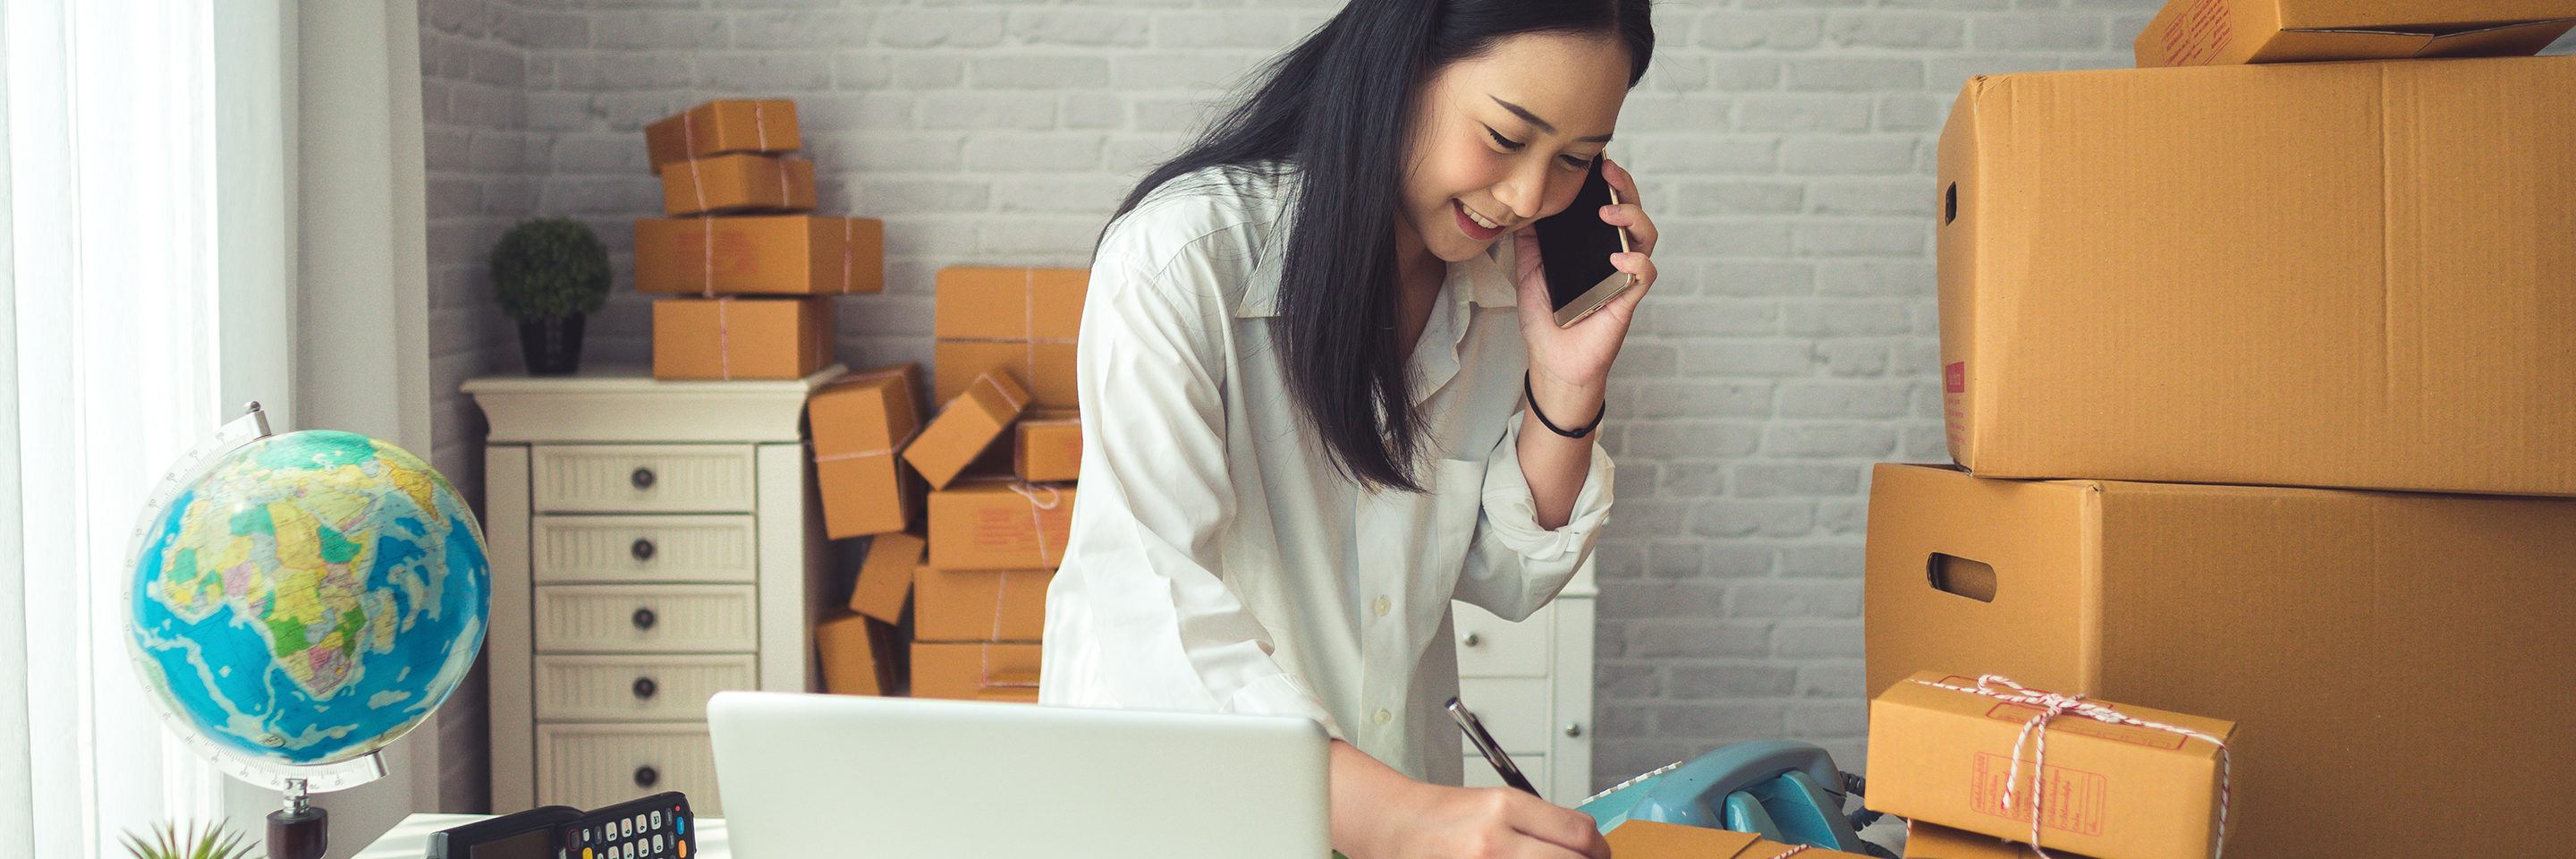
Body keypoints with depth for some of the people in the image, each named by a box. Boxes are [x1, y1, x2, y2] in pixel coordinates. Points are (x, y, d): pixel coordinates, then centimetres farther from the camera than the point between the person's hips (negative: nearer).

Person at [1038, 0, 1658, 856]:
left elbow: (1505, 579, 8)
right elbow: (1156, 604, -25)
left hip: (1403, 780, 4)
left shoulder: (1506, 272, 0)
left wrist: (1568, 385, -8)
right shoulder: (1182, 257, -17)